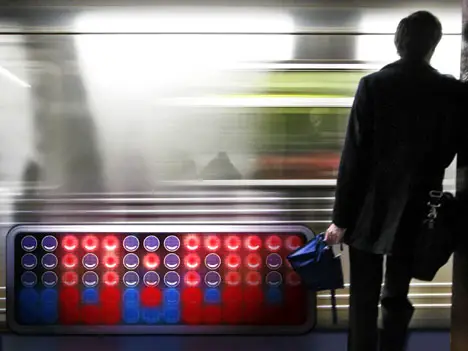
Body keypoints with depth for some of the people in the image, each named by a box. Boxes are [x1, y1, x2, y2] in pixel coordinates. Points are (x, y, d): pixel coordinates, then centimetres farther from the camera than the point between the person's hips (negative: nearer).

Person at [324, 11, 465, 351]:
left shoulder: (373, 84, -9)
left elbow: (354, 155, -11)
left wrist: (341, 217, -6)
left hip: (370, 213, -2)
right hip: (415, 213, 2)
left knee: (363, 301, 8)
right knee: (397, 299, 15)